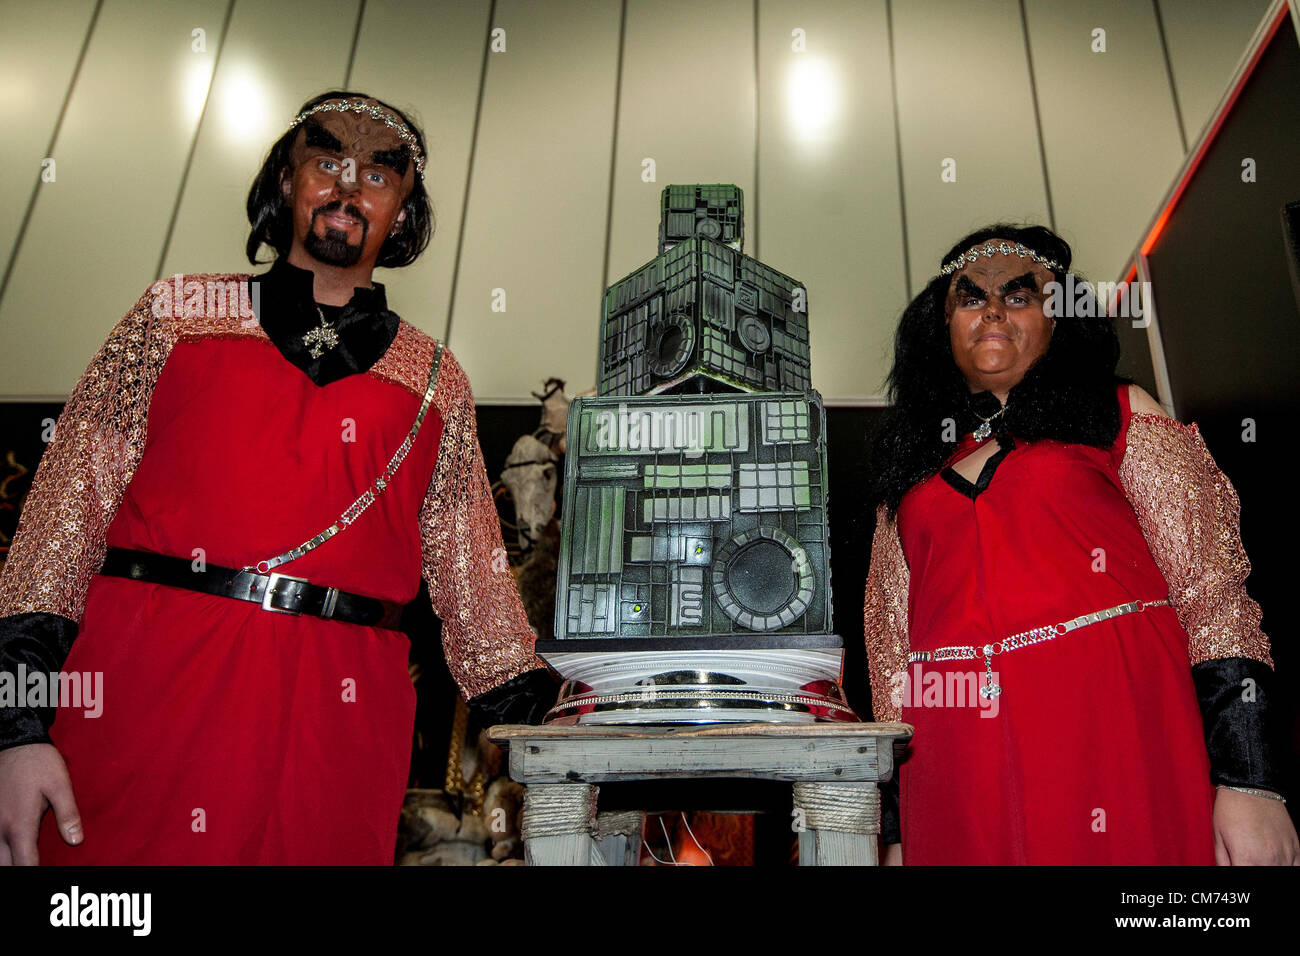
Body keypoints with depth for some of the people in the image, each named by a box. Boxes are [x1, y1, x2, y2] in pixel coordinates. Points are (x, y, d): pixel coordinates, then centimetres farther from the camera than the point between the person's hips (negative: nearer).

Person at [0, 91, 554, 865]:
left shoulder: (434, 380, 14)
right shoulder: (180, 313, 11)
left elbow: (472, 571, 12)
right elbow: (71, 505, 4)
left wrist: (541, 738, 7)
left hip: (342, 717, 1)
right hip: (144, 684, -1)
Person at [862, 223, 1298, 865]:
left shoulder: (1121, 416, 10)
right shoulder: (914, 465, 16)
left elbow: (1211, 591, 3)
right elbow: (891, 645, 13)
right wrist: (895, 832, 10)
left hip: (1119, 734, -2)